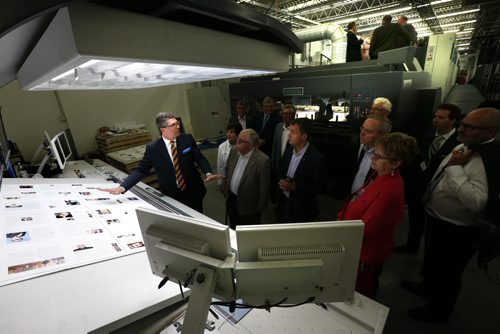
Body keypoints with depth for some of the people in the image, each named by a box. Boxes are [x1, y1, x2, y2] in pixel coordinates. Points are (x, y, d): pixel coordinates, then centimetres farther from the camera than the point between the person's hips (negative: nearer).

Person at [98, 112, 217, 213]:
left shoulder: (188, 139, -6)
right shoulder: (152, 149, -9)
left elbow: (200, 158, -5)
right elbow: (141, 170, -5)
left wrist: (208, 173, -24)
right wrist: (122, 187, -16)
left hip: (193, 192, 1)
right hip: (171, 197, -1)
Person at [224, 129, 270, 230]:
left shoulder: (262, 160, -25)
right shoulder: (234, 151, -5)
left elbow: (264, 188, -17)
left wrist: (260, 209, -10)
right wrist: (226, 190, 12)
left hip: (249, 206, -5)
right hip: (231, 200, 6)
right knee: (233, 232, 25)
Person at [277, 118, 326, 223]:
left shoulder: (317, 158, -20)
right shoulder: (288, 151, -1)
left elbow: (317, 186, -16)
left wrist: (295, 186, -24)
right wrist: (281, 181, -11)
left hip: (302, 209, -5)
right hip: (283, 203, 5)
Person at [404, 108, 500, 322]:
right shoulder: (464, 147, -1)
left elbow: (476, 202, -38)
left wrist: (455, 167, -34)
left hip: (455, 232, -8)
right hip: (436, 219, 8)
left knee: (446, 272, 16)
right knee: (431, 260, 30)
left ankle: (438, 310, 41)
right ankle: (428, 286, 56)